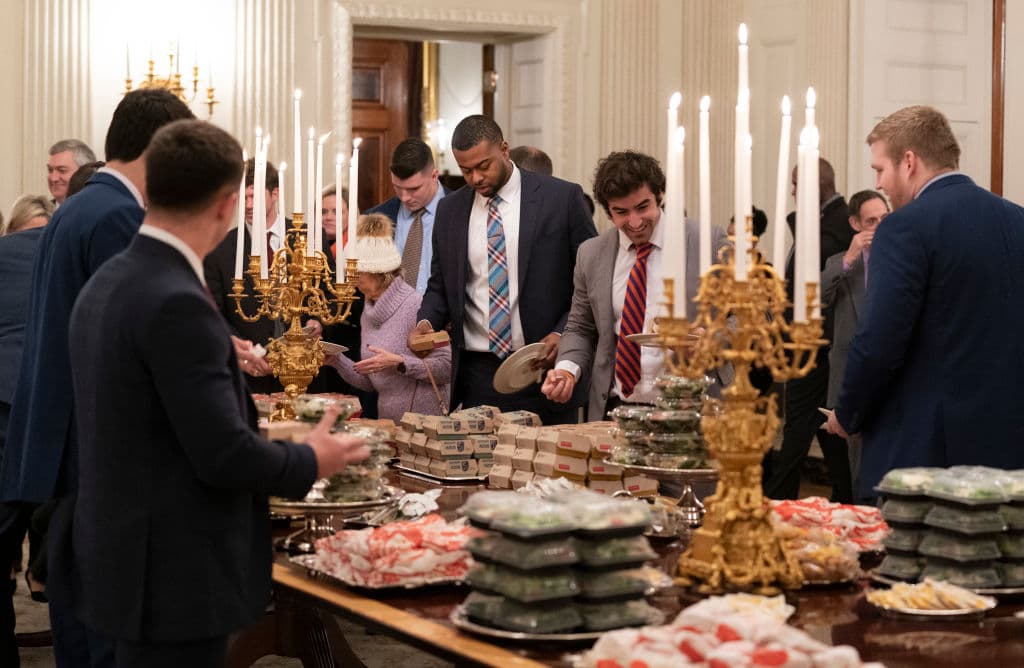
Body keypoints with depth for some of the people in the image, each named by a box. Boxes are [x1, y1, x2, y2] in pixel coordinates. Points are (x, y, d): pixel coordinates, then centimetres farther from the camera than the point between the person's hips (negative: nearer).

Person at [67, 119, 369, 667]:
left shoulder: (105, 285, 7)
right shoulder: (176, 303, -22)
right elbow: (224, 455, -23)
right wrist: (310, 462, -4)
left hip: (124, 558, 9)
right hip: (173, 577, -9)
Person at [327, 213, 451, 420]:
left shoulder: (416, 307, -10)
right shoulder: (369, 312, 13)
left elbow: (448, 367, -14)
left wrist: (398, 363, -20)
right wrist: (337, 360, 3)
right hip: (387, 423, 7)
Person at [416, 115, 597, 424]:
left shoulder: (562, 198, -2)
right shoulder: (450, 210, 9)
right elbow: (440, 285, 17)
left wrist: (563, 334, -11)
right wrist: (427, 322, -3)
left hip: (543, 367, -2)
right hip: (476, 373, 3)